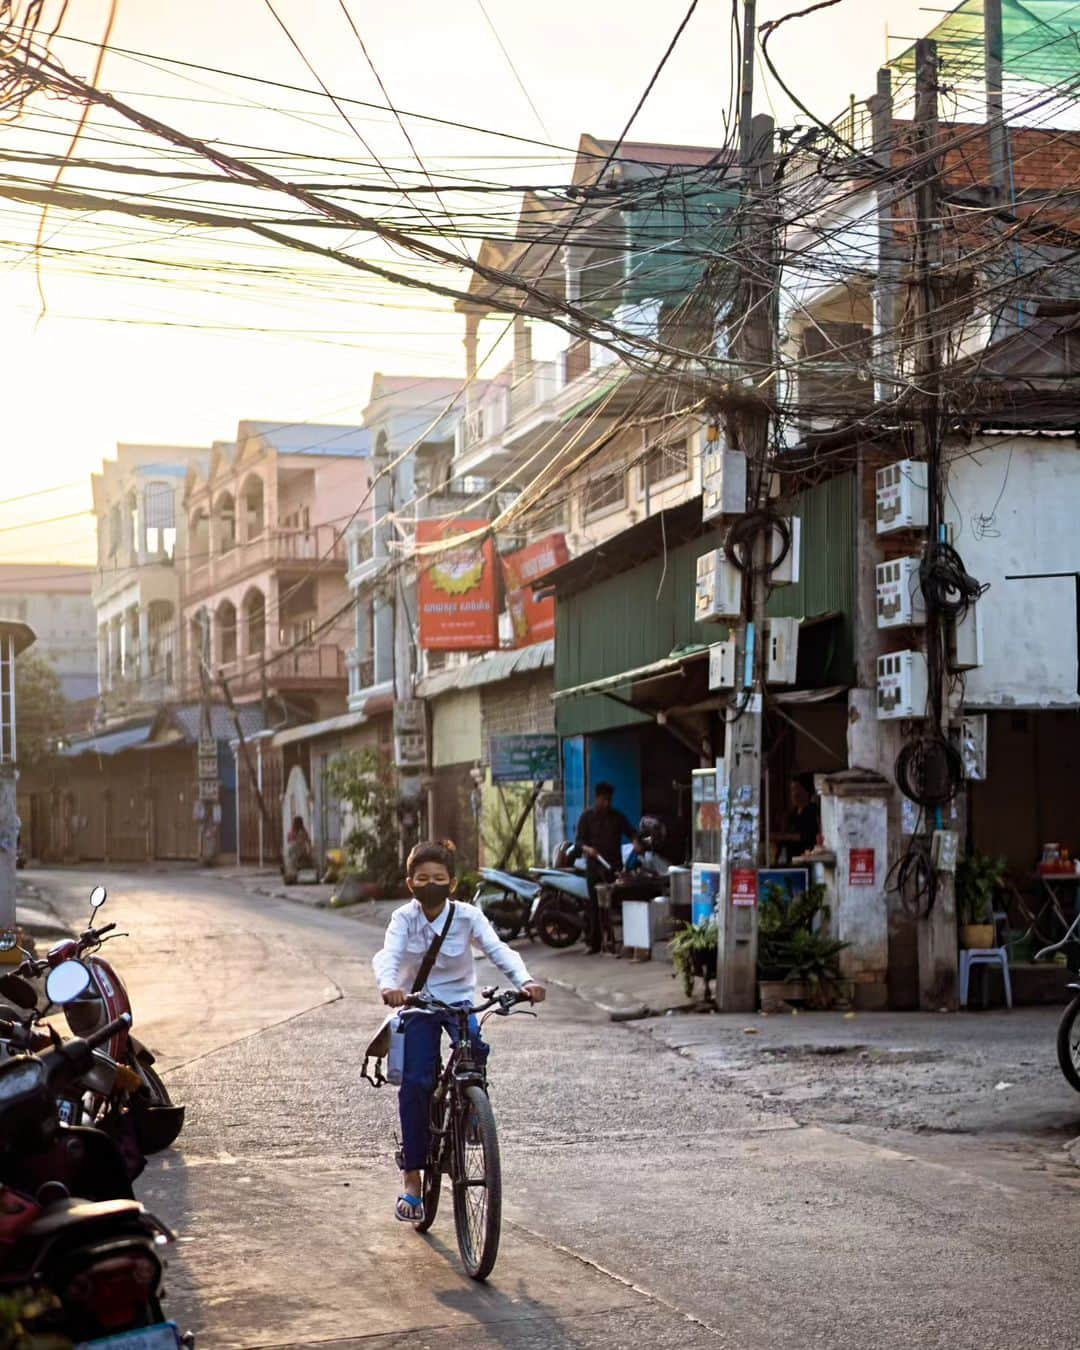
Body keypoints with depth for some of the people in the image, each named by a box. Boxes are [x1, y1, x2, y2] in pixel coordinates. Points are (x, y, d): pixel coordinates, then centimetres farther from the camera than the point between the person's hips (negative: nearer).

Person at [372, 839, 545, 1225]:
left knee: (474, 1048, -30)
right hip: (418, 1005, -1)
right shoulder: (404, 918, -11)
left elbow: (498, 950, -22)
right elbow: (387, 955, -28)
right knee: (416, 1082, -13)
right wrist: (388, 986, -51)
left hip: (458, 1000, 1)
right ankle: (411, 1179, -5)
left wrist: (525, 980, -41)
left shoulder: (467, 916, -10)